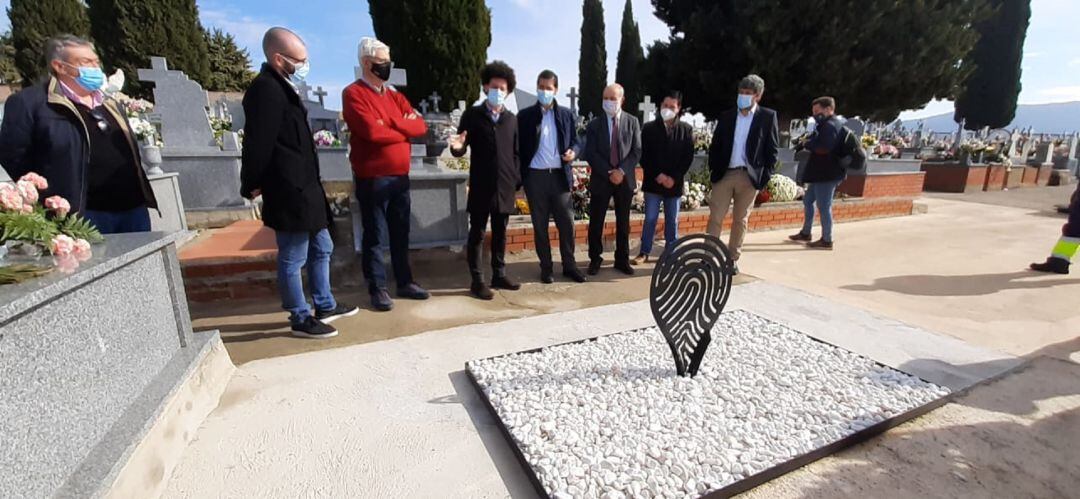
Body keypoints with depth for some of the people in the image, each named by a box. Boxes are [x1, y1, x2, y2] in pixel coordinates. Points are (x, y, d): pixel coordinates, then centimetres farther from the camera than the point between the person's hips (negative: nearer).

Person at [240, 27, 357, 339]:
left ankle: (325, 306, 30)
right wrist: (252, 185, -8)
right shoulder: (266, 90, -15)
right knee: (293, 259, 1)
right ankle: (301, 320, 14)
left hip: (304, 188, 10)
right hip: (288, 193, -10)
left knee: (321, 248, 18)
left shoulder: (282, 87, 18)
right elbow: (258, 143, -18)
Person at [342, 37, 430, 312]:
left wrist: (392, 122, -11)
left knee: (401, 233, 12)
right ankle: (377, 289, 12)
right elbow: (373, 132, -20)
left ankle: (405, 282, 23)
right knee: (375, 236, 1)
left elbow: (420, 125, 5)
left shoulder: (394, 95, 16)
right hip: (372, 179, -7)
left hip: (400, 176, 7)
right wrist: (404, 130, -4)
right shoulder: (353, 94, -6)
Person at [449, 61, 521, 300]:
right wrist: (458, 147, -25)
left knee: (500, 233, 12)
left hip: (505, 188, 4)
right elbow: (461, 150, -1)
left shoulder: (512, 119, 11)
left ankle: (499, 275, 23)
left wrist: (517, 183, 7)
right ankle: (477, 280, 10)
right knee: (477, 234, 3)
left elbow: (515, 154, 12)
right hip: (481, 187, -3)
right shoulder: (472, 115, 1)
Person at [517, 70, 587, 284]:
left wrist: (573, 151, -11)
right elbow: (519, 147, 3)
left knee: (567, 223, 4)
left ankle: (569, 265, 18)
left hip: (560, 175, 1)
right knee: (540, 225, 6)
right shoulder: (525, 115, 4)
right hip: (535, 176, -1)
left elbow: (575, 140, 13)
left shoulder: (566, 114, 9)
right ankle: (546, 268, 17)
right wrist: (520, 177, -5)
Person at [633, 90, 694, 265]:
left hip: (675, 183, 1)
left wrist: (674, 178, -11)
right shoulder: (649, 128, 2)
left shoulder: (686, 129, 4)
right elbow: (643, 156, -2)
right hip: (653, 182, -1)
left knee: (672, 221, 9)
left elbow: (688, 157, 0)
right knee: (650, 219, 2)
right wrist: (657, 175, -13)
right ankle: (645, 252, 12)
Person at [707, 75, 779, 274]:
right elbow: (715, 145, 9)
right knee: (715, 218, -2)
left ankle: (733, 258, 18)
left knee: (741, 220, 8)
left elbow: (772, 150, 1)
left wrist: (765, 177, -6)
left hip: (750, 176, -1)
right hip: (724, 174, 1)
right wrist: (714, 169, -1)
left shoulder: (768, 116, 2)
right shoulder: (726, 116, 8)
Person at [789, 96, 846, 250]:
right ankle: (806, 233, 28)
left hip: (826, 174, -11)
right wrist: (810, 143, 3)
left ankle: (826, 240, 3)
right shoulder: (829, 124, 19)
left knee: (824, 206, -5)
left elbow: (823, 148, -25)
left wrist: (807, 144, -11)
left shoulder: (830, 125, -15)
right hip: (821, 173, 11)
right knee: (808, 200, 18)